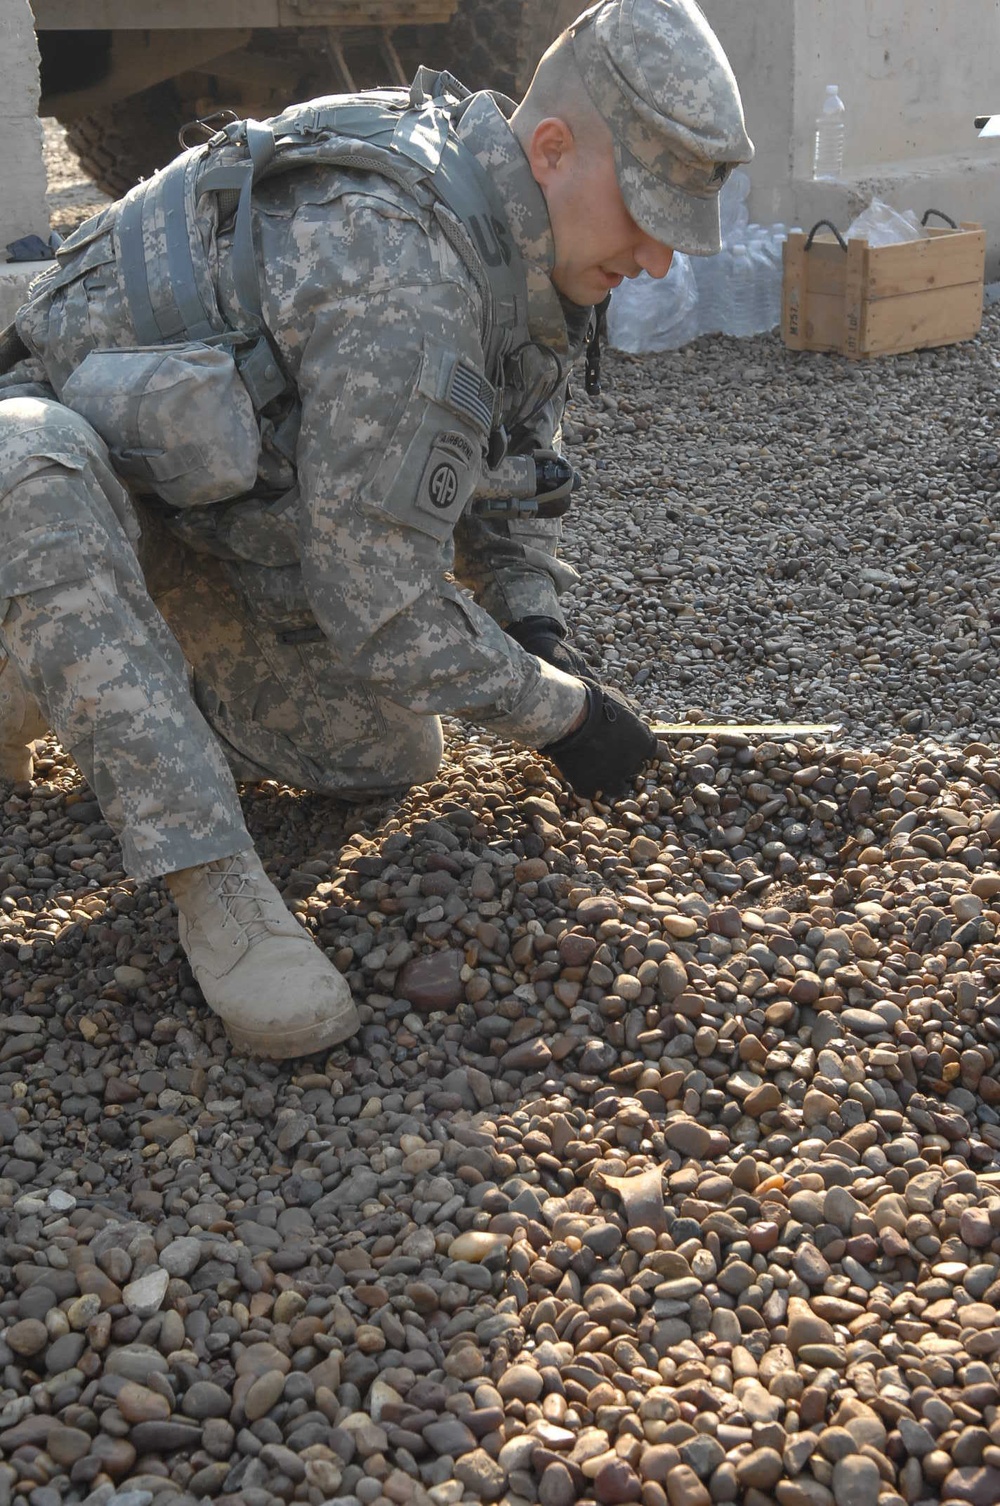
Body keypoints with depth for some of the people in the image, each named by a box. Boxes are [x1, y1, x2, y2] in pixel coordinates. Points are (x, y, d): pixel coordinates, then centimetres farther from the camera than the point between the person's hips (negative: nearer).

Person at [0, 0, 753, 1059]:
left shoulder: (527, 247, -7)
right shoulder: (401, 276, -36)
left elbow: (510, 451, 12)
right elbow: (383, 605, -32)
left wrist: (535, 624, -2)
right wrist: (562, 711, -19)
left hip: (225, 521, 8)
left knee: (387, 756, 3)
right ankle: (213, 882, -38)